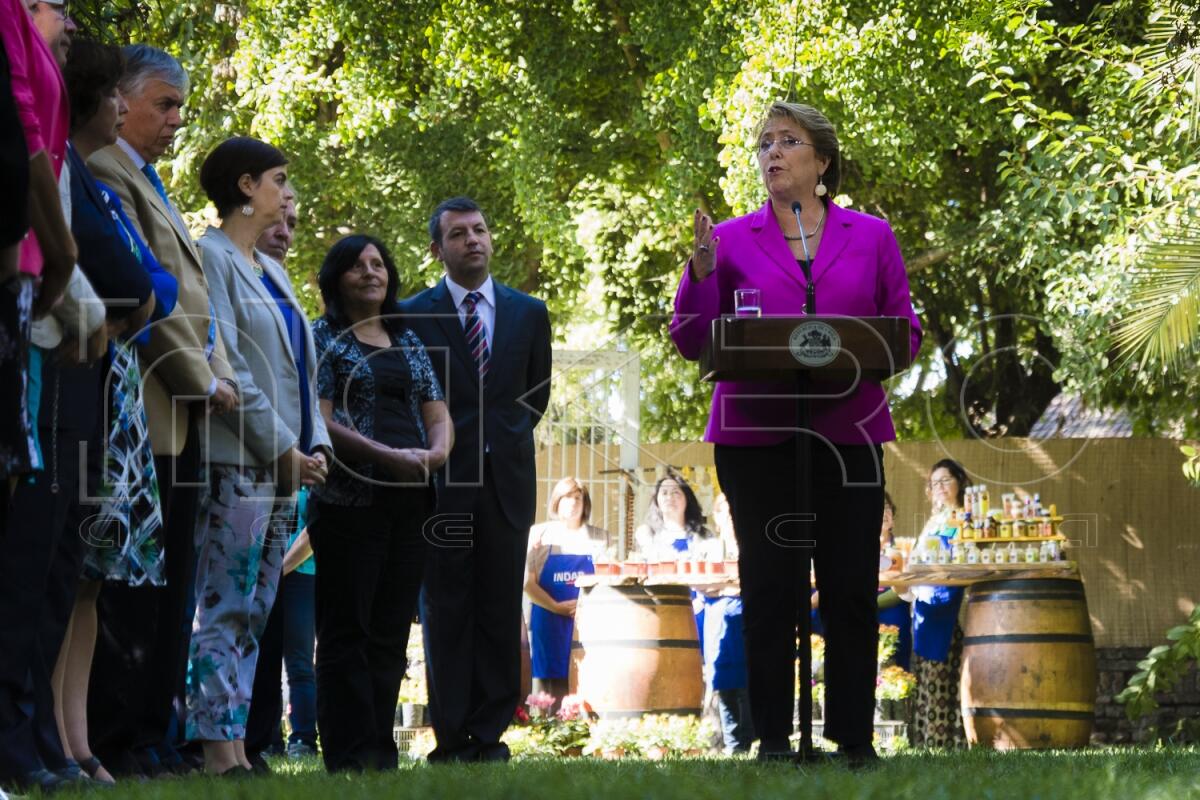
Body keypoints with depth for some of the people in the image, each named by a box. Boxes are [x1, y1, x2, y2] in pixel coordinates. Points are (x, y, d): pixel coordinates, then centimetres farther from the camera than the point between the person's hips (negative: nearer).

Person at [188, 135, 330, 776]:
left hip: (286, 464, 9)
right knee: (225, 608, -11)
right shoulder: (211, 257, -5)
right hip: (239, 462, -9)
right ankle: (219, 747, -14)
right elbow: (225, 365, -14)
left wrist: (316, 446, 7)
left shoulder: (270, 271, 22)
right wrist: (282, 448, -14)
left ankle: (236, 743, 5)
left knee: (255, 612, 5)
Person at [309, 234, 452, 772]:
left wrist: (437, 450, -8)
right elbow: (320, 420, -10)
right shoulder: (322, 338, 0)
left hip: (409, 502, 6)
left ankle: (381, 749, 9)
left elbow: (438, 414, 16)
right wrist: (388, 457, -18)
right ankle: (349, 754, -5)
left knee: (391, 632, 6)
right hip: (349, 500, -5)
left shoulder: (407, 341, 17)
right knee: (348, 631, -4)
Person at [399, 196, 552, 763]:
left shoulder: (528, 313, 10)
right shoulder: (412, 316, 2)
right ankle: (452, 734, 1)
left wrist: (507, 439, 11)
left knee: (500, 611, 1)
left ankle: (489, 732, 5)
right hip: (442, 482, -2)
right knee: (446, 611, -2)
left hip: (506, 480, 2)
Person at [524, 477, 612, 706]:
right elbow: (527, 582, 1)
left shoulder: (601, 538, 13)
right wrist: (556, 607, -11)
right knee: (550, 684, -5)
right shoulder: (540, 534, 9)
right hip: (548, 622, -1)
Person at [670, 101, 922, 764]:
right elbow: (691, 341, 4)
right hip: (756, 433, 0)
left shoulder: (871, 237, 10)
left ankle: (854, 737, 7)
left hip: (847, 430, 0)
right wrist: (701, 269, -10)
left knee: (851, 591, 0)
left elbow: (905, 328, 10)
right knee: (769, 590, -1)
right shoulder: (731, 239, 8)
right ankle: (773, 738, 5)